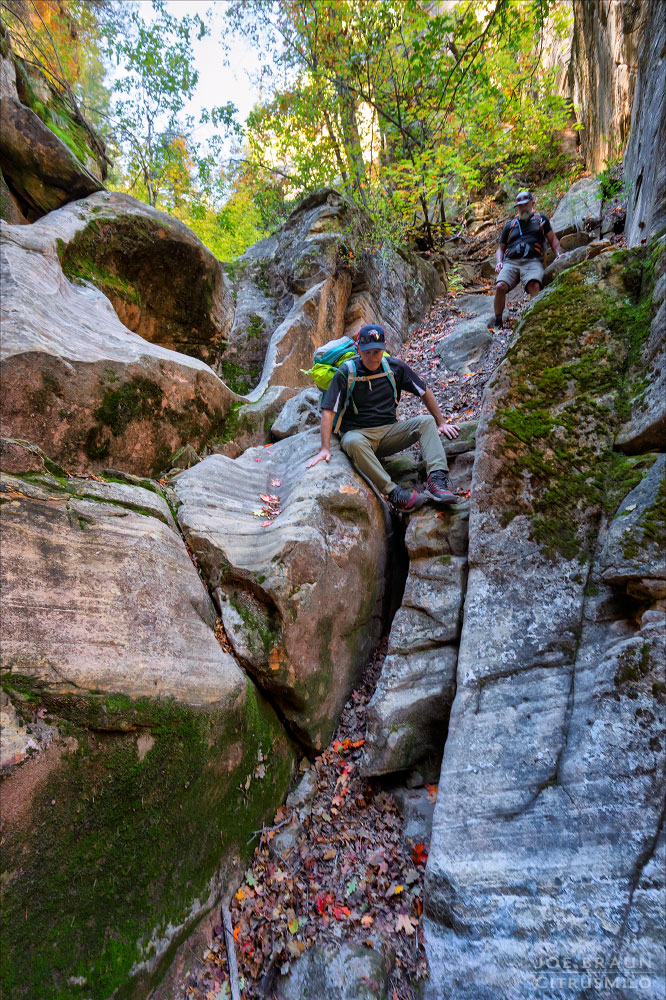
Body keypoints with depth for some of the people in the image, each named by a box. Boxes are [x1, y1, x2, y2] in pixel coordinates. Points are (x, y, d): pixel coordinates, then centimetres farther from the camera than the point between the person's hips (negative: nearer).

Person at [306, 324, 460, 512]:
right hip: (358, 432, -3)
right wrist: (325, 449, -19)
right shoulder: (346, 372, -5)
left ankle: (437, 480, -34)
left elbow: (425, 392, 17)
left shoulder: (394, 367, 5)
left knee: (427, 421, -18)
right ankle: (393, 493, -43)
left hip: (389, 430, 4)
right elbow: (328, 411, -10)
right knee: (354, 442, -39)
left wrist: (441, 423, 14)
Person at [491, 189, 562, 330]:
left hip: (532, 261, -1)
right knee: (500, 286, -30)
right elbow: (500, 248, 28)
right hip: (510, 262, 1)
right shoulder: (510, 225, 28)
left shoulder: (541, 219, 25)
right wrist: (499, 262, 6)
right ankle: (497, 323, -24)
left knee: (534, 286, -34)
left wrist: (558, 254, 4)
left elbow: (553, 239, 23)